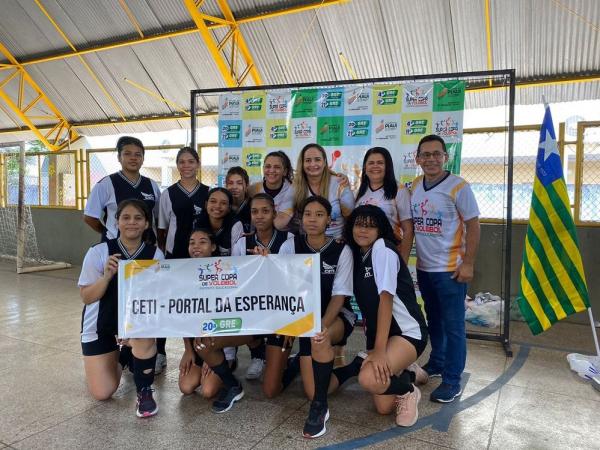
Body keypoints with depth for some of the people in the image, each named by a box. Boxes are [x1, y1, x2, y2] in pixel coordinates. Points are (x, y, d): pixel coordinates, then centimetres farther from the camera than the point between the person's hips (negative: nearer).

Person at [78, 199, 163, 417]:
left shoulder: (155, 254, -10)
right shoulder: (98, 252, -13)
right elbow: (86, 297, -13)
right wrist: (108, 275, -30)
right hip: (99, 325, 0)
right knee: (102, 393, 0)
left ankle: (145, 391, -10)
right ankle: (121, 357, 34)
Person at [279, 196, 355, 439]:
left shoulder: (341, 250, -10)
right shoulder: (290, 246, -5)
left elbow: (339, 296, -14)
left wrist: (324, 326, -29)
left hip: (338, 316, -2)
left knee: (321, 339, -39)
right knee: (312, 392, -5)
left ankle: (320, 406, -19)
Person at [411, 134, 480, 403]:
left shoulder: (458, 187, -11)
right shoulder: (414, 187, 6)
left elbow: (473, 226, -10)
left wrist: (468, 263, -14)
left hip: (450, 269, -6)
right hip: (423, 267, 6)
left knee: (453, 325, 2)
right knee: (433, 320, 19)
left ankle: (452, 380, 13)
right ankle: (436, 363, 36)